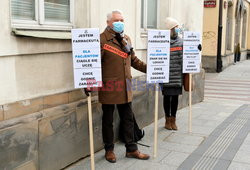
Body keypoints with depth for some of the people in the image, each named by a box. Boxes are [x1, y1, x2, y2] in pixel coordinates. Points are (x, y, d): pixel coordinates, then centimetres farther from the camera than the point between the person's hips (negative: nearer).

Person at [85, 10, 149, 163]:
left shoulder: (127, 39, 13)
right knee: (108, 120, 10)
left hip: (125, 87, 6)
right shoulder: (102, 39, -10)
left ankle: (131, 149, 26)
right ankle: (109, 150, 26)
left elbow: (133, 60, 20)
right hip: (109, 87, -6)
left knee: (128, 119, 13)